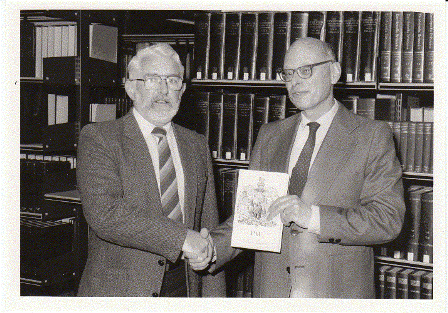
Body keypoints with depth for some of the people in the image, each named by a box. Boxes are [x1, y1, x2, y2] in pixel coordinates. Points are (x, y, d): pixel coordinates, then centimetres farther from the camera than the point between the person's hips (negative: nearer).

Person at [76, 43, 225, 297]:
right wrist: (182, 238, -21)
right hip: (118, 288, -4)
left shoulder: (197, 145, 10)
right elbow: (104, 214, -19)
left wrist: (213, 297, 4)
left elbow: (209, 227, 11)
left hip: (185, 286, 4)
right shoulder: (98, 138, -5)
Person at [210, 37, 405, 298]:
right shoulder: (270, 136, 11)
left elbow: (389, 219, -12)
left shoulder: (373, 136, -3)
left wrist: (313, 216, -22)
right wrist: (211, 250, -9)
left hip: (338, 291, -3)